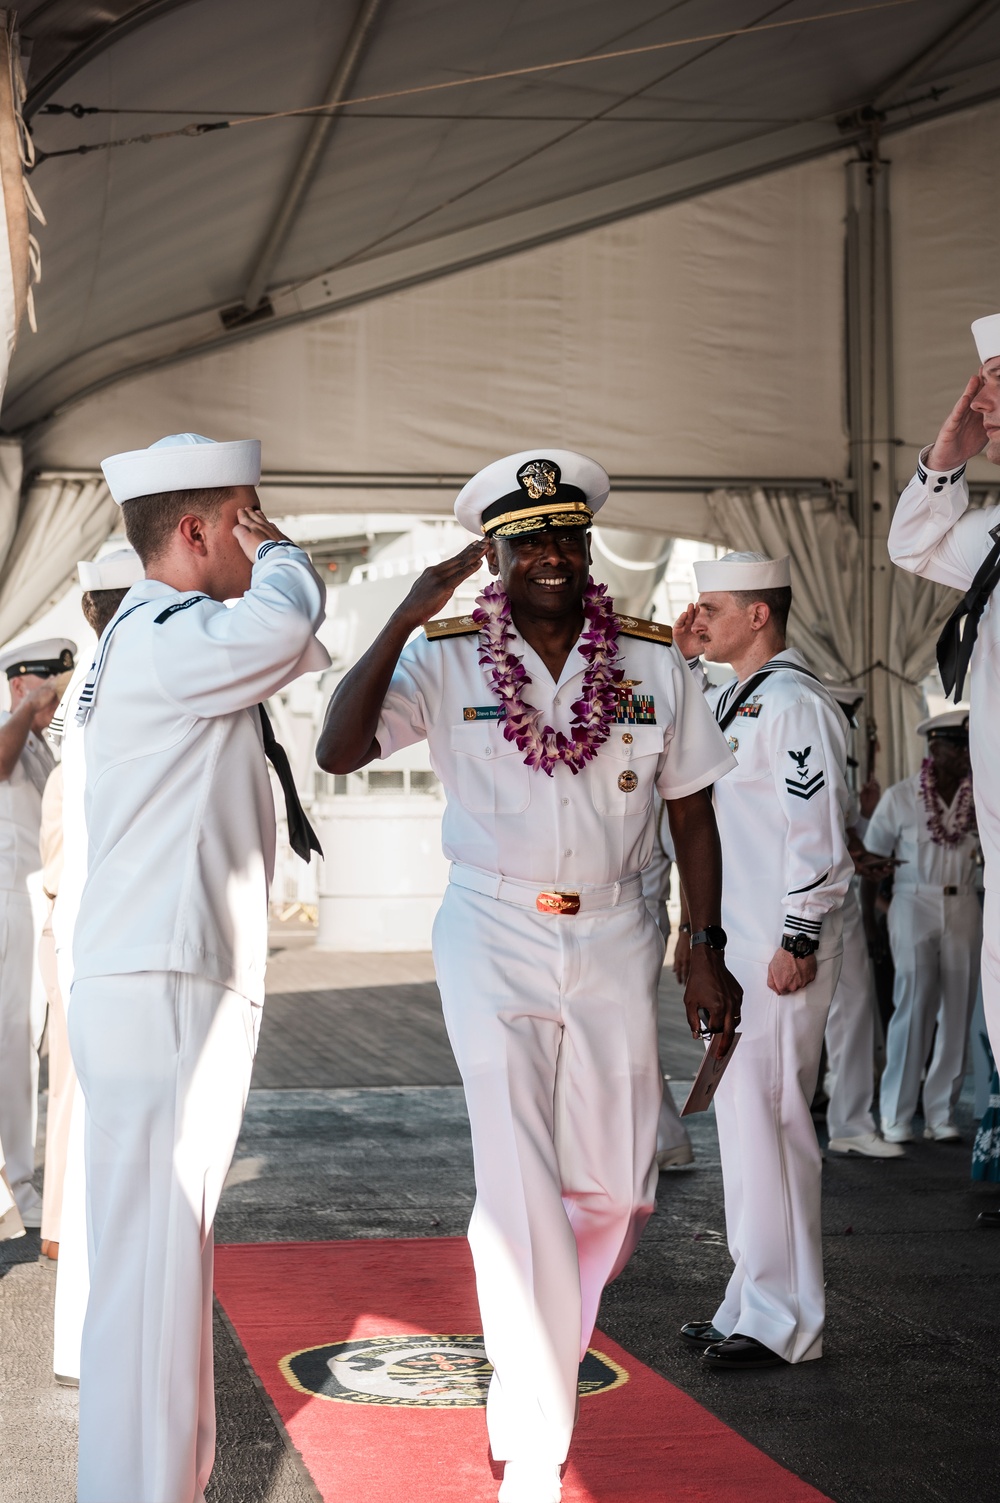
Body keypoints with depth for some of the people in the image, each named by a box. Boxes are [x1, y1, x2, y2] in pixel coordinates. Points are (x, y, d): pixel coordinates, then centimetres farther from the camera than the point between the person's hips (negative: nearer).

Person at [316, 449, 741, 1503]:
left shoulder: (654, 665, 2)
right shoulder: (446, 660, -5)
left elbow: (691, 815, 7)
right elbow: (337, 752, -17)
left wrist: (708, 952, 3)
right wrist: (407, 618, -22)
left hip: (613, 941, 3)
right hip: (494, 940, -2)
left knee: (617, 1188, 5)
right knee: (520, 1187, -8)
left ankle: (537, 1341, 38)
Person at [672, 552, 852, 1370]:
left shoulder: (794, 702, -14)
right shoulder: (729, 701, 15)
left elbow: (820, 832, -18)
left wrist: (799, 942, -19)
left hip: (780, 954, -10)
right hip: (732, 947, 10)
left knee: (768, 1125, -8)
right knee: (745, 1122, 13)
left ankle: (784, 1323, 0)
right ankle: (753, 1304, 22)